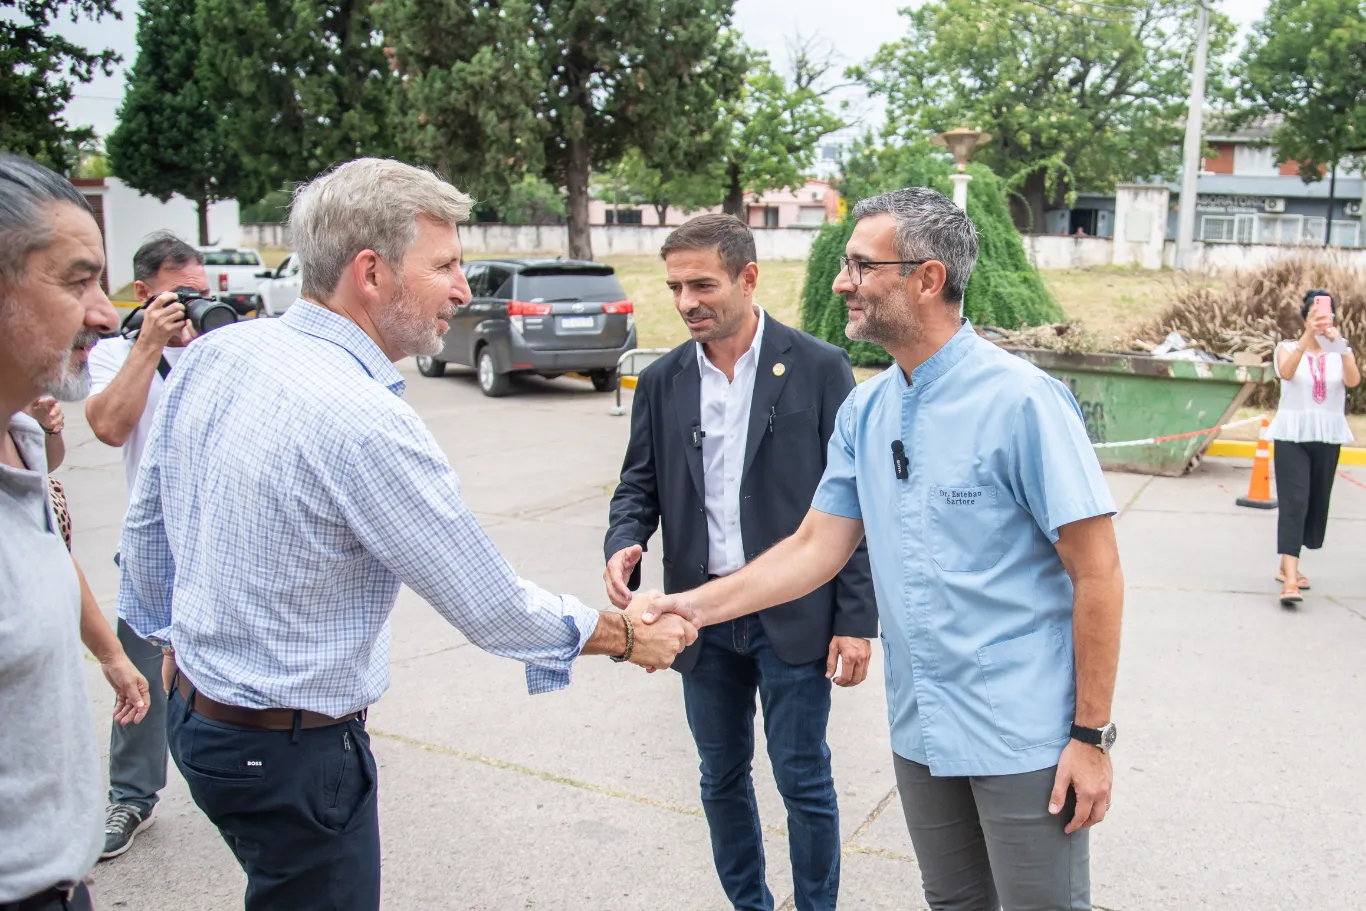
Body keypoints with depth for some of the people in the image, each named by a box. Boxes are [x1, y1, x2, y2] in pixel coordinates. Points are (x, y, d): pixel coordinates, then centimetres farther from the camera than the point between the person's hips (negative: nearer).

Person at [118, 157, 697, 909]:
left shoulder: (210, 353, -4)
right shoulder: (363, 423, -28)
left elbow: (145, 523, 9)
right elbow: (493, 610, -20)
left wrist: (170, 636, 25)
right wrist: (627, 636, -5)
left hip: (194, 708, 8)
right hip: (290, 752, -8)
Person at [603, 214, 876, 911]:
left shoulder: (819, 368, -7)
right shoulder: (661, 382, 5)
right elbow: (639, 485, 9)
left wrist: (856, 620, -9)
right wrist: (624, 543, -14)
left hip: (794, 616, -4)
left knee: (803, 779, 7)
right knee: (722, 777, 16)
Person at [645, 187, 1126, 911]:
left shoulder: (1022, 400, -17)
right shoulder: (864, 410, 3)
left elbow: (1096, 571, -15)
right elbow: (817, 546, 6)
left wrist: (1091, 737, -14)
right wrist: (697, 605, -4)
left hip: (1024, 736, -6)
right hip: (920, 729, 6)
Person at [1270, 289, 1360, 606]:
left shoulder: (1341, 351, 4)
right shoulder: (1288, 347, -1)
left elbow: (1353, 381, -16)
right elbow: (1285, 372, -24)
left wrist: (1340, 345, -30)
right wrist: (1308, 337, -36)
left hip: (1327, 437, 4)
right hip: (1292, 435, -3)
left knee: (1316, 502, 10)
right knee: (1294, 502, -14)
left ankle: (1286, 566, 27)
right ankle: (1290, 580, -22)